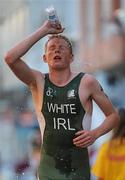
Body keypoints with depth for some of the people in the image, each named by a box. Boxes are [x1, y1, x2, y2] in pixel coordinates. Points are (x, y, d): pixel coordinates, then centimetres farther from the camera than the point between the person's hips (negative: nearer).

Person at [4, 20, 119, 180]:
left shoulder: (86, 82, -2)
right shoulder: (38, 82, 0)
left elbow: (113, 115, 7)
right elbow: (10, 58, -16)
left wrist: (95, 133, -13)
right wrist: (43, 31, -12)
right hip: (48, 167, 1)